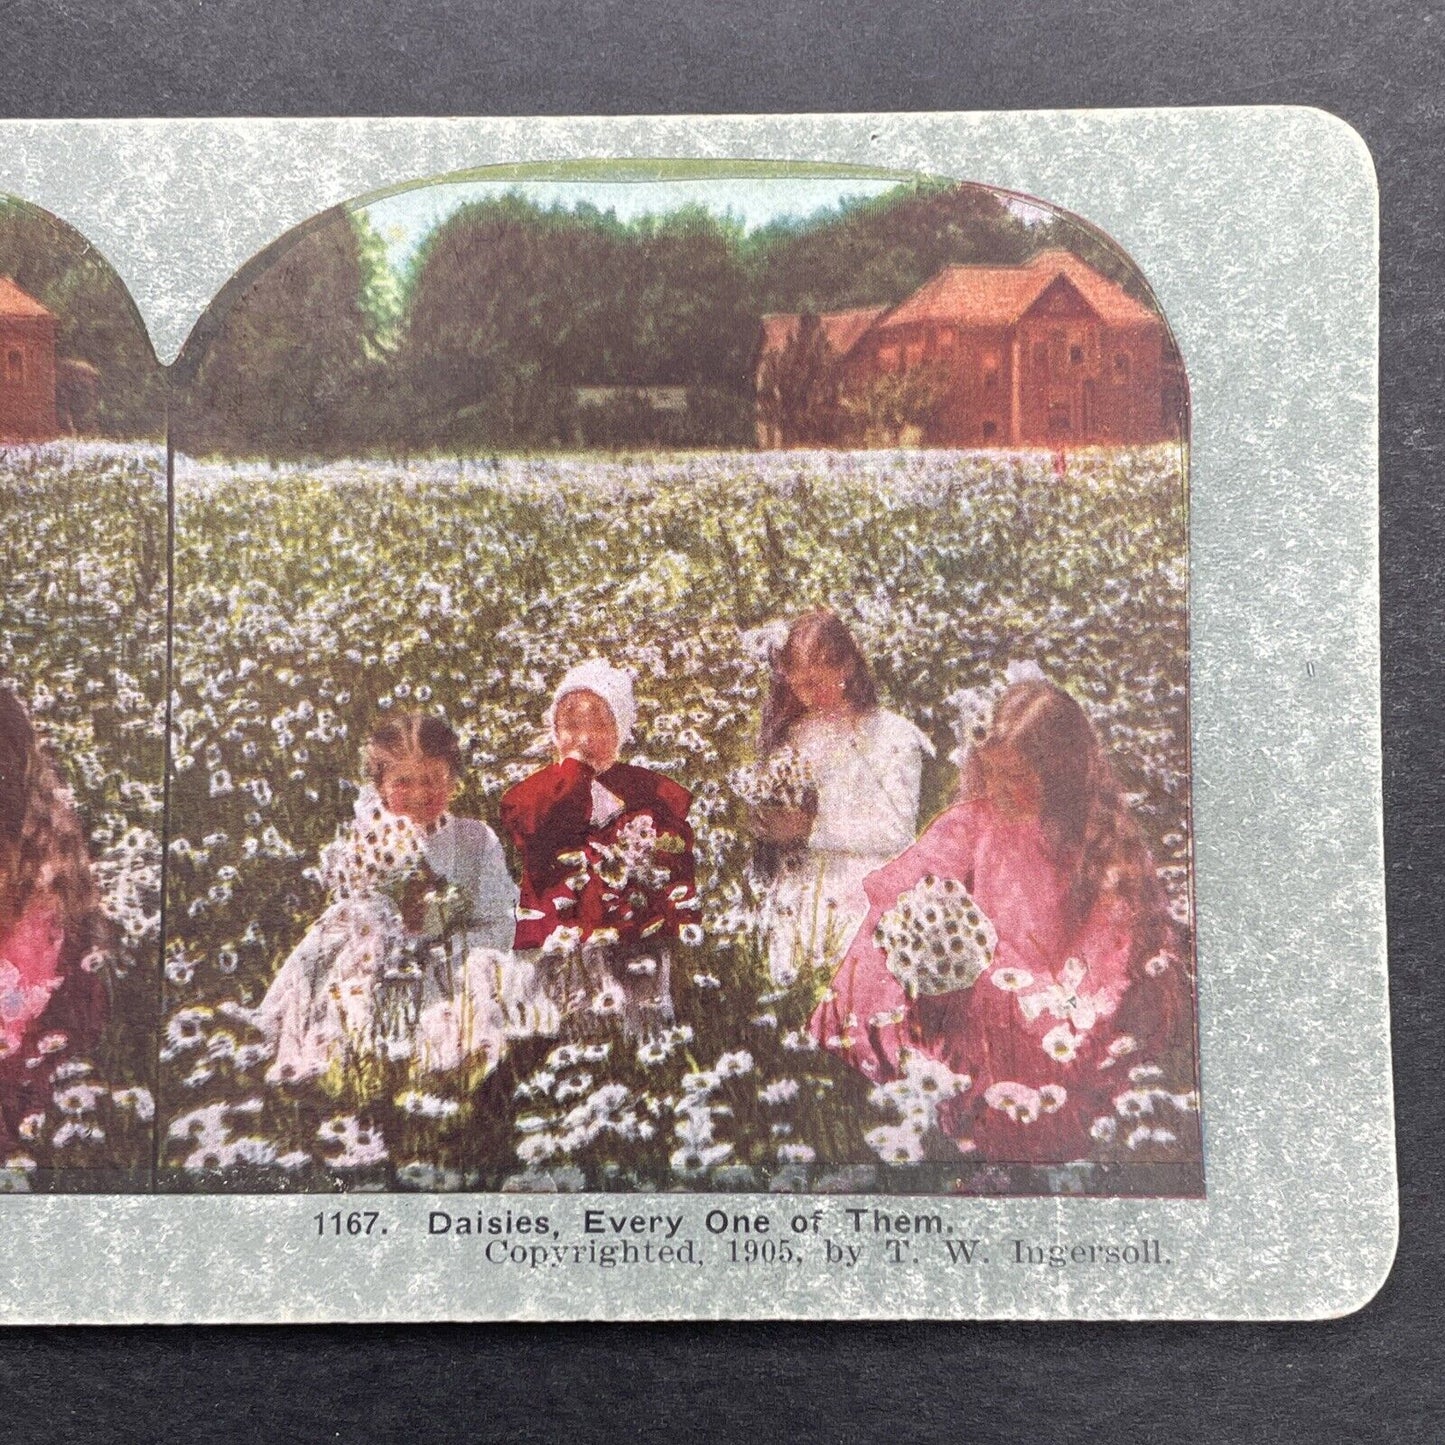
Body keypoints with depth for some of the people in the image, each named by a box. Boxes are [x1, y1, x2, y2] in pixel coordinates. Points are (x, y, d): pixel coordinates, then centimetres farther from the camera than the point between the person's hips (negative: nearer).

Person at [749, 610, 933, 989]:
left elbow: (899, 833, -10)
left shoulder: (892, 735, -1)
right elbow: (761, 818, 19)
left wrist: (813, 829, -14)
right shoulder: (789, 734, 14)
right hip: (793, 911, 4)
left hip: (863, 904, -4)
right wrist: (765, 821, -5)